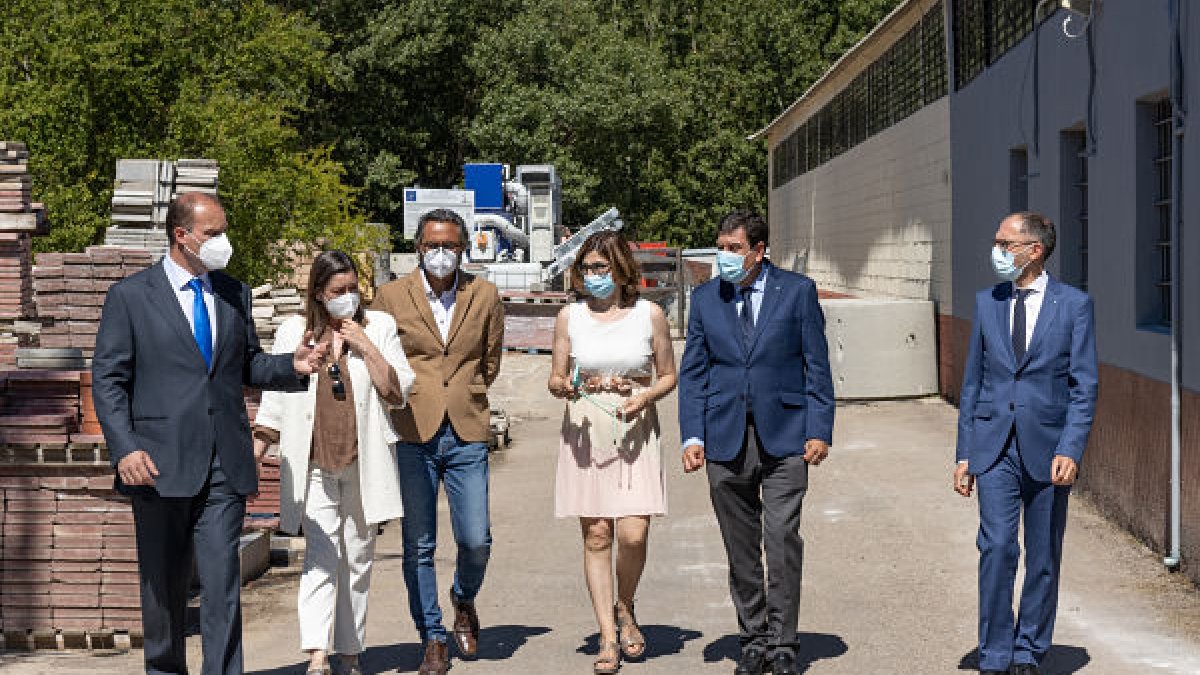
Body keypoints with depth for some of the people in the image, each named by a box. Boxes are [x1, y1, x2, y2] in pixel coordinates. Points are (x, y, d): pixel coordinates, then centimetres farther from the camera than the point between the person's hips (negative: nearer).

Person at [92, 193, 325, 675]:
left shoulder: (234, 293, 13)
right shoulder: (130, 296, 0)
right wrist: (125, 449, -13)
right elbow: (108, 380, -2)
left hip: (225, 466, 2)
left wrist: (292, 366, -2)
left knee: (223, 581, -5)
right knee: (163, 585, 10)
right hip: (161, 466, -2)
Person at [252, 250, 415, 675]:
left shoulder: (379, 327, 6)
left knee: (357, 560, 8)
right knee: (320, 557, -14)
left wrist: (364, 345, -9)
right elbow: (274, 406, 8)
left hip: (364, 464, 1)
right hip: (315, 466, -1)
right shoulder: (293, 333, 6)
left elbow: (398, 393, -2)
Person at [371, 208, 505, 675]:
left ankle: (464, 600, 28)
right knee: (418, 545, 2)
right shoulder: (392, 296, 2)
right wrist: (407, 401, 8)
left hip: (467, 431, 1)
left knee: (476, 540, -3)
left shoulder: (485, 296, 6)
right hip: (412, 432, -1)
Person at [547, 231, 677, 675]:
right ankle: (608, 637, 6)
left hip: (634, 430, -1)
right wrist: (562, 385, -12)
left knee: (633, 533, -11)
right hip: (585, 430, 1)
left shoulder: (649, 314, 2)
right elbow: (556, 378, 11)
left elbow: (668, 375, 9)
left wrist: (645, 397, -10)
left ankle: (624, 608, 19)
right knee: (596, 535, -1)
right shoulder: (570, 317, 5)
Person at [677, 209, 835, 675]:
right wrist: (692, 436, -1)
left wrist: (819, 431, -5)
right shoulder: (704, 298, 9)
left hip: (783, 436, -2)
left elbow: (817, 366, 2)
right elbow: (692, 374, 9)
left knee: (783, 540, -8)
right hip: (726, 439, 3)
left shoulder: (797, 291, 2)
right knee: (741, 548, 7)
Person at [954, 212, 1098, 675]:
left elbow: (1084, 387, -3)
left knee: (1043, 555, 6)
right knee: (997, 547, -9)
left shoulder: (1074, 304, -1)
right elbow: (972, 383, 12)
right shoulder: (987, 302, 8)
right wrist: (964, 454, 8)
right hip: (994, 446, 1)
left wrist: (1070, 450, -15)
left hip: (1048, 448, -1)